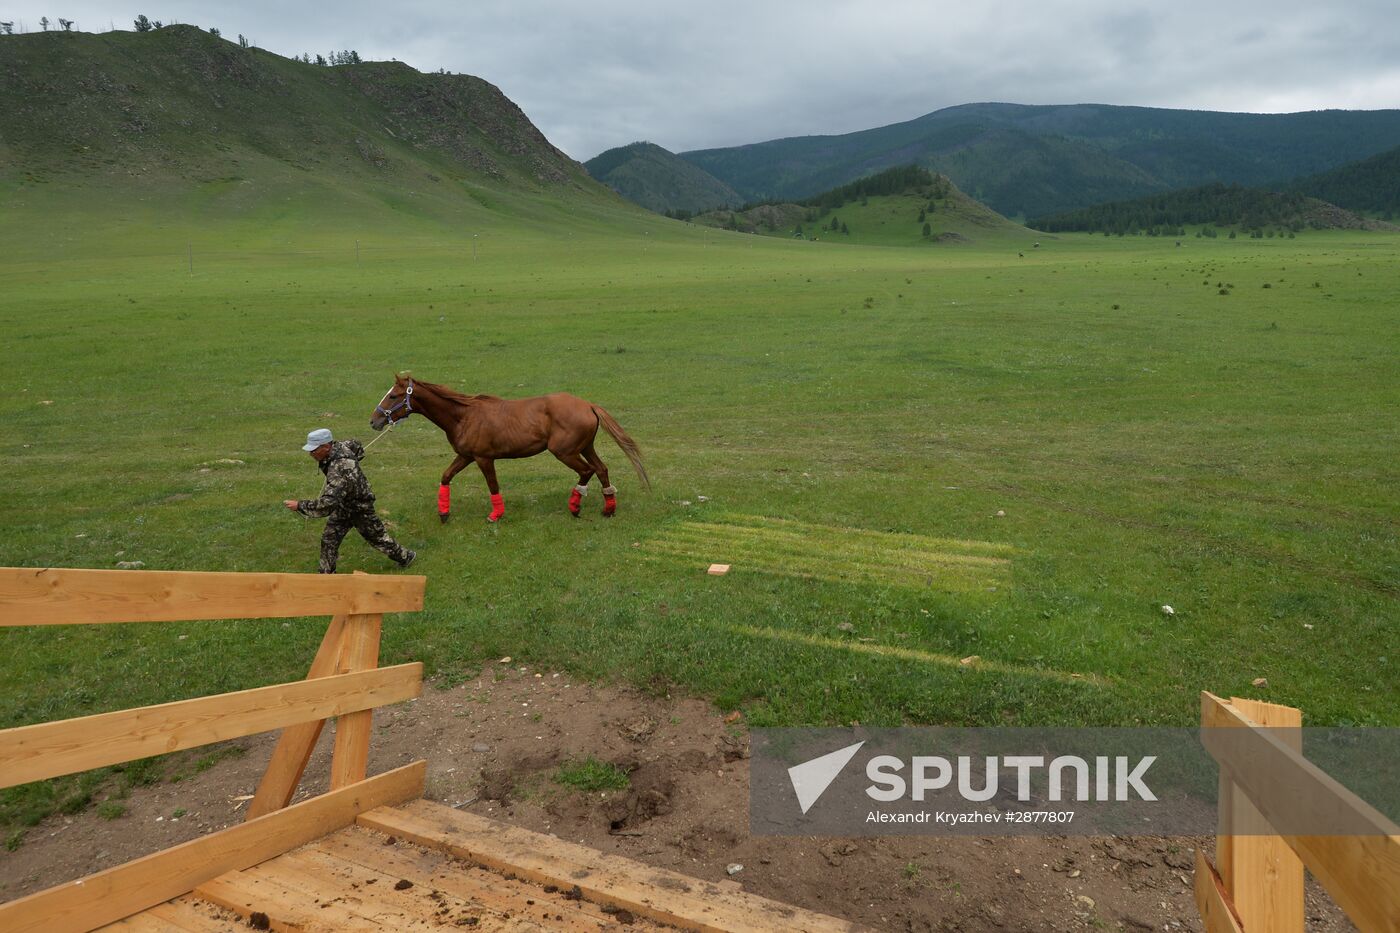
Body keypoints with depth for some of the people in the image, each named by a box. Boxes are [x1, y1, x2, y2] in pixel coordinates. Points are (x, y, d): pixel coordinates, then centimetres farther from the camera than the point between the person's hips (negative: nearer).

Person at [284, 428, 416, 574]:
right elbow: (357, 446, 8)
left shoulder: (339, 471, -43)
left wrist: (300, 505, -37)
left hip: (359, 509, -8)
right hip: (343, 505, 8)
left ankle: (404, 557, 38)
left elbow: (327, 505, -46)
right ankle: (327, 573, 23)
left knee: (377, 537, 15)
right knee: (329, 539, 9)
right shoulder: (339, 445, -17)